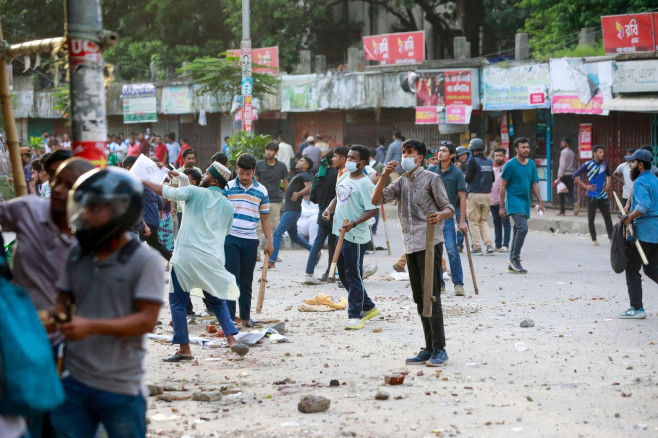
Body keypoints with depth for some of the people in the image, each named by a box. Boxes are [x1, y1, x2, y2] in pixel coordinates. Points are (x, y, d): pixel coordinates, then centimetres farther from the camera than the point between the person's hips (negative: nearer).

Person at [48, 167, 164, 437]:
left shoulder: (144, 261, -9)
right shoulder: (77, 255, 8)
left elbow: (147, 320, -14)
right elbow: (64, 301, 15)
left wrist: (92, 326, -23)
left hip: (121, 387, -5)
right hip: (74, 382, 5)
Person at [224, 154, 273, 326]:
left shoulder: (261, 191, 5)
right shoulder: (227, 187, -1)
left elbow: (264, 217, 10)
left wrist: (269, 241, 7)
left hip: (250, 240, 2)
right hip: (230, 238, -2)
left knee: (246, 280, 10)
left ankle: (245, 316, 18)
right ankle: (229, 316, -3)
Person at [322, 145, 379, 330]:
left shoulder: (365, 183, -14)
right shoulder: (344, 178, 12)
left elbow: (373, 210, -18)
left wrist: (353, 224, -27)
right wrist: (329, 209, 5)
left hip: (355, 236, -9)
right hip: (341, 234, 9)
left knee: (353, 276, -5)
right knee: (344, 275, 16)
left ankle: (355, 316, 2)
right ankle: (368, 307, 28)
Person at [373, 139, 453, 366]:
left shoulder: (431, 179, -3)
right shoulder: (401, 182, 15)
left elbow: (449, 208, -3)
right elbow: (376, 200, 7)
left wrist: (440, 215, -26)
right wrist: (384, 176, -7)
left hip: (430, 243, -7)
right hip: (411, 245, 7)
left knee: (431, 297, -10)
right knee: (419, 299, 9)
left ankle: (439, 349, -7)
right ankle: (429, 348, 15)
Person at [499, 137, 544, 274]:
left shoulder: (531, 164, 10)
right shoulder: (510, 165, -8)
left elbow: (535, 184, 15)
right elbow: (503, 186, -5)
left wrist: (540, 202, 5)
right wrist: (502, 207, -7)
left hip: (525, 203, 6)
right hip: (514, 201, -6)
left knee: (518, 231, 9)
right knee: (523, 227, -22)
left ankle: (512, 265, 16)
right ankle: (515, 258, -10)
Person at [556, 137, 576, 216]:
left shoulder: (564, 152, -9)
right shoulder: (572, 153, 15)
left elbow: (562, 165, -16)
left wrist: (559, 177, -18)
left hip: (564, 174, -7)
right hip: (571, 174, 7)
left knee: (561, 194, 3)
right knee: (570, 193, 5)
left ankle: (562, 211, 6)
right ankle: (575, 205, -22)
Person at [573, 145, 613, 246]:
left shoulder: (605, 164, 4)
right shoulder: (588, 165, -9)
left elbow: (608, 175, 25)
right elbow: (575, 176, -5)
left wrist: (608, 184, 8)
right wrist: (585, 186, -9)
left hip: (603, 196, 3)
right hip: (592, 196, -3)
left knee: (608, 218, 0)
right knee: (591, 218, 4)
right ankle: (594, 239, 14)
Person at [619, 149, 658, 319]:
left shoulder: (640, 182, -14)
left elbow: (644, 205, -29)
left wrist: (629, 218, -16)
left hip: (644, 232, -9)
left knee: (632, 268, 1)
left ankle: (637, 308, 1)